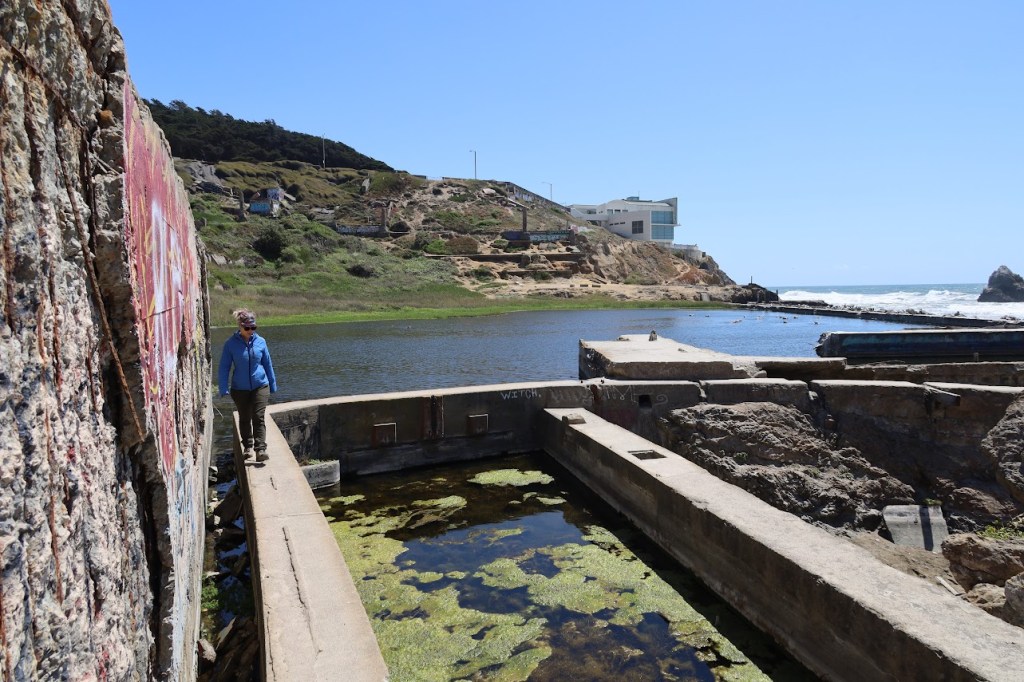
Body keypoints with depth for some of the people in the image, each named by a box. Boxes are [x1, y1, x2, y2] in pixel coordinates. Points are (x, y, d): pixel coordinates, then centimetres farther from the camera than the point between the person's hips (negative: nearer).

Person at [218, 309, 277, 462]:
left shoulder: (260, 341, -3)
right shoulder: (231, 343, -8)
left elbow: (268, 364, 6)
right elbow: (224, 367, -5)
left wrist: (273, 385, 11)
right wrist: (224, 389, -10)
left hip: (260, 386, 0)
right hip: (240, 388, 1)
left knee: (258, 418, -9)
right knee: (244, 419, 16)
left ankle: (260, 449, -10)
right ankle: (247, 446, 34)